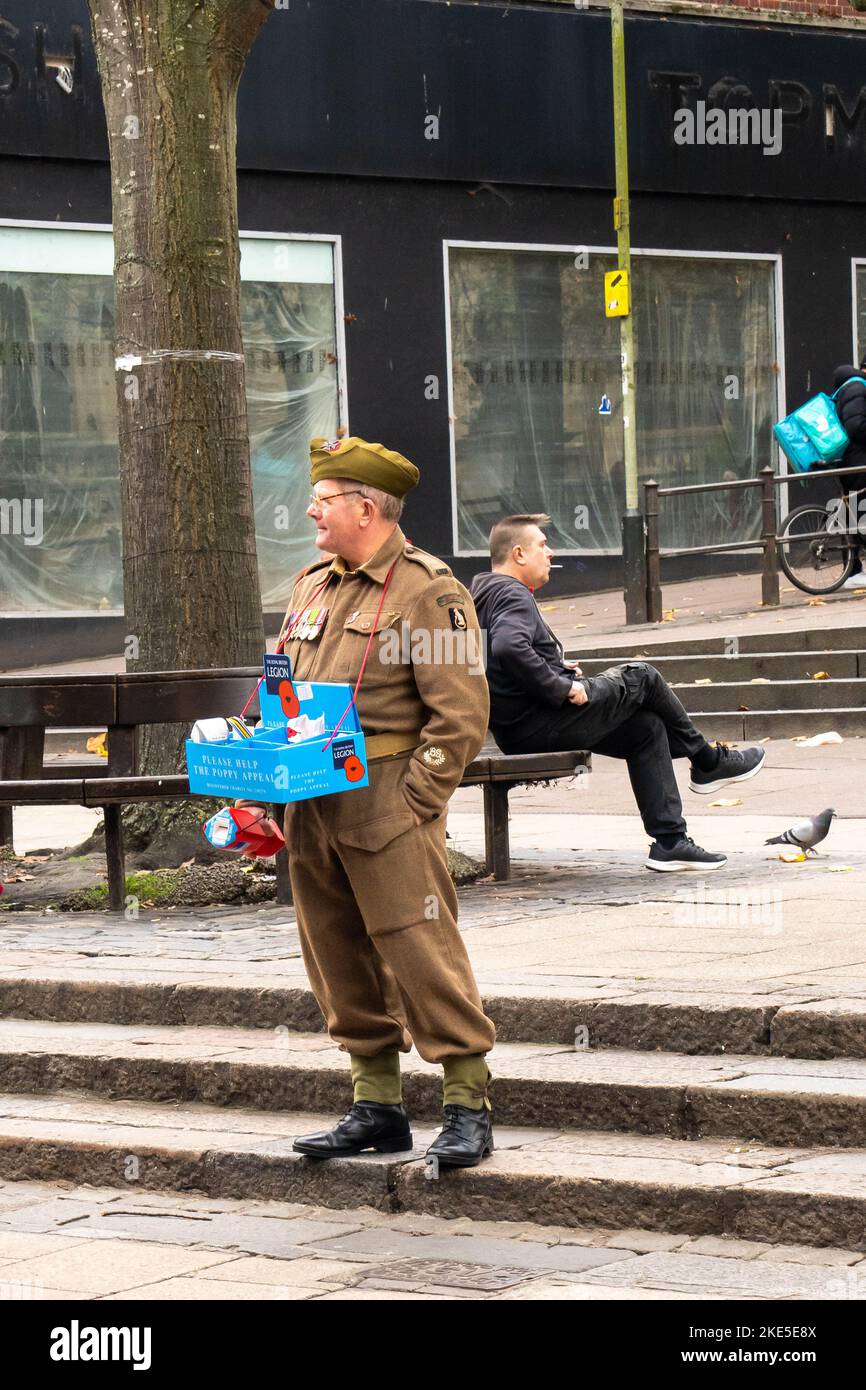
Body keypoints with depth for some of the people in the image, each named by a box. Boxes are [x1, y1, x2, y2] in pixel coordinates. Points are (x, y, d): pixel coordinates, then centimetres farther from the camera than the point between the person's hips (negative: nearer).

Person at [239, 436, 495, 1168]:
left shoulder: (428, 591, -8)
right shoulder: (312, 585, 15)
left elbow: (461, 714, -11)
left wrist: (411, 804, -14)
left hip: (386, 805, -8)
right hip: (312, 806, 8)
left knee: (421, 952, -8)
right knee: (338, 962, 10)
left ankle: (469, 1107, -1)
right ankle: (377, 1106, 19)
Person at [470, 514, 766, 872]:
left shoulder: (483, 594, 18)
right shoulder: (512, 595, -16)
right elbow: (509, 648, -34)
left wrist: (555, 670, 16)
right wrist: (561, 686, -25)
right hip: (540, 723, -11)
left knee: (647, 728, 13)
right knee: (641, 677, 2)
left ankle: (669, 840, 10)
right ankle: (708, 761, 20)